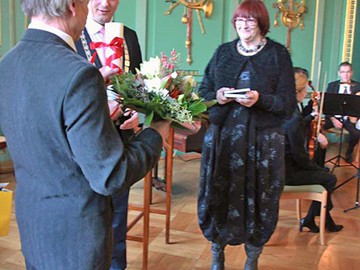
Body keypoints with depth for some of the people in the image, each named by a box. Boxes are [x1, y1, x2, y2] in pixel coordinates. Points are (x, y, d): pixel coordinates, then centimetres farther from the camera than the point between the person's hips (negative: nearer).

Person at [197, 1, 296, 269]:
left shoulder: (278, 54, 1)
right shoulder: (223, 51, 10)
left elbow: (288, 103, -3)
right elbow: (204, 89, 12)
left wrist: (260, 99, -20)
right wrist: (216, 96, -10)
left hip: (263, 141, -2)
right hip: (223, 136, 2)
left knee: (258, 199, 5)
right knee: (218, 196, 5)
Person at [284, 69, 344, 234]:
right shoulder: (295, 117, -24)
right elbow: (299, 155, -20)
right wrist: (316, 167, -4)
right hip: (288, 172, -9)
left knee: (323, 172, 20)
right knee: (329, 179, 6)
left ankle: (325, 219, 27)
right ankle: (310, 219, 21)